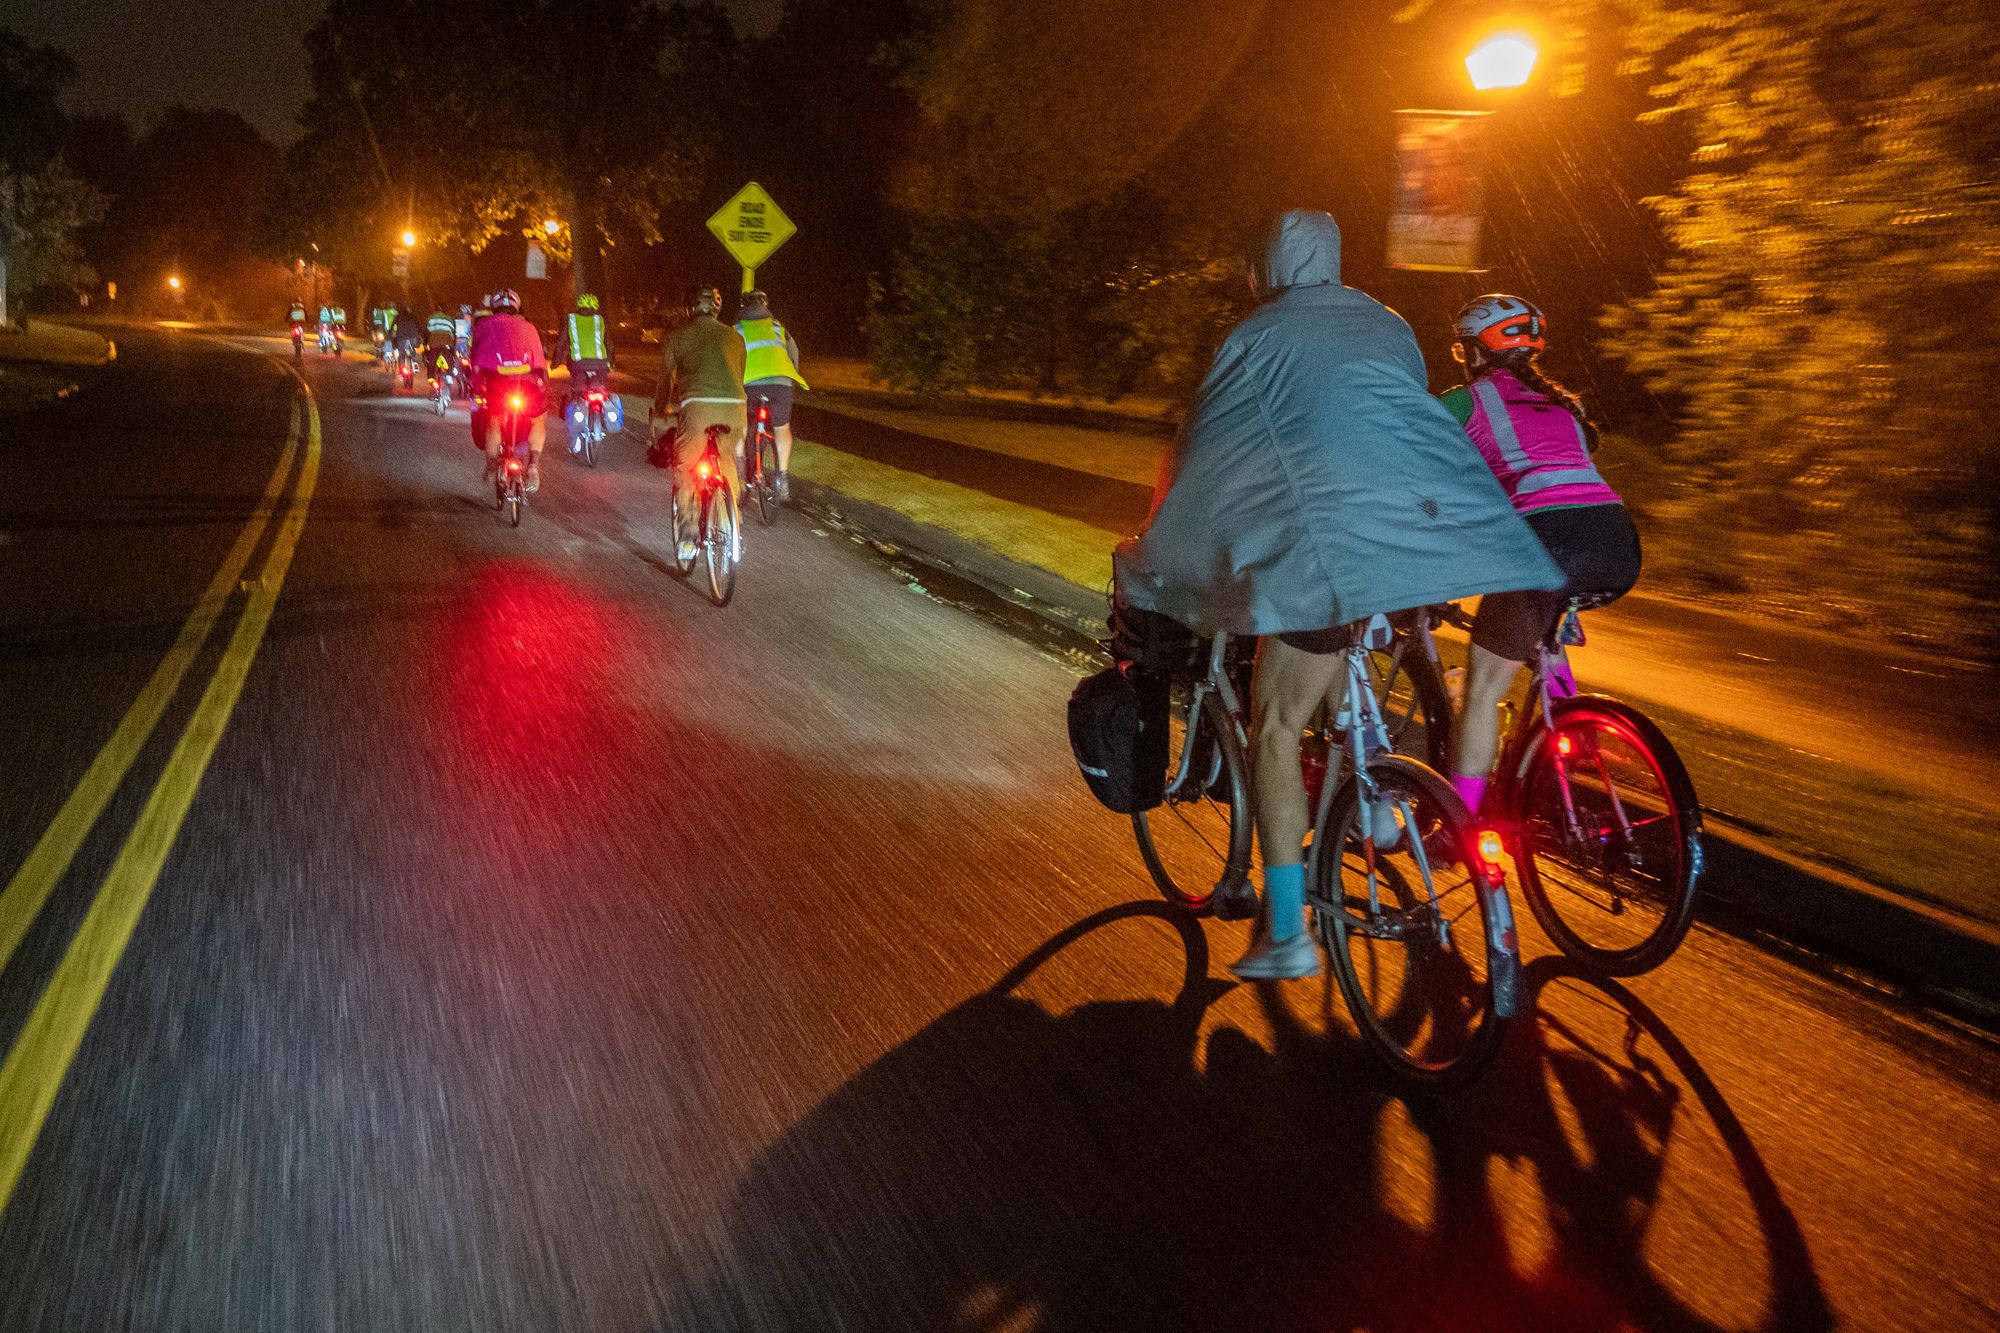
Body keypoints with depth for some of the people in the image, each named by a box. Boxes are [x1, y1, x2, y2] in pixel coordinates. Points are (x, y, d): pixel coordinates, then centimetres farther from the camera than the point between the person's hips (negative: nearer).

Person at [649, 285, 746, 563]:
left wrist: (656, 413, 39)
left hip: (697, 404, -3)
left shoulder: (678, 335, 16)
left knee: (685, 467, 10)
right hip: (734, 405, 3)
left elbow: (665, 381, 22)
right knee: (728, 466, 20)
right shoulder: (734, 336, 23)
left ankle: (687, 534, 2)